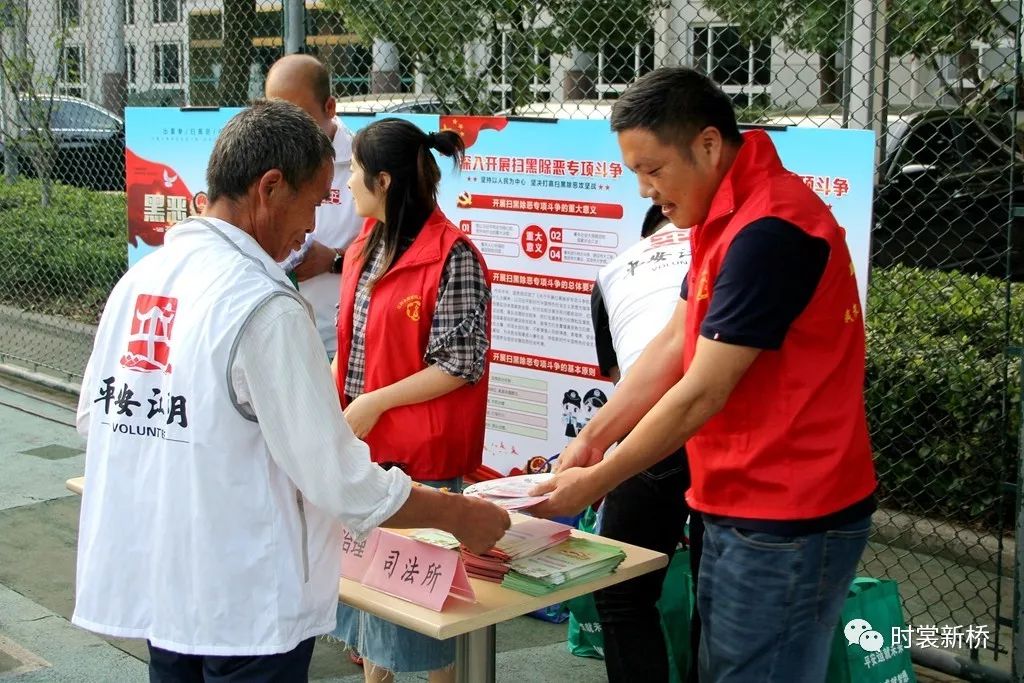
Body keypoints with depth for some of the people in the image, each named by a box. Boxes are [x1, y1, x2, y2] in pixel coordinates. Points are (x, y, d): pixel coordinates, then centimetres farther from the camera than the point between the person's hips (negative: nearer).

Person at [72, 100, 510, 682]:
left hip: (151, 585, 7)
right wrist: (462, 516, -7)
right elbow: (341, 481, -20)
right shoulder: (264, 306, -21)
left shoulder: (138, 279, 1)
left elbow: (95, 416, 12)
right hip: (246, 604, -7)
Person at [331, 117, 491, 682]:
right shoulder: (365, 247, 9)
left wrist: (374, 403, -16)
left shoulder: (451, 255, -16)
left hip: (418, 448, -8)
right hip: (361, 440, 8)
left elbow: (462, 363, -17)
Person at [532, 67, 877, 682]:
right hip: (744, 510, 9)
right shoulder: (730, 215, 10)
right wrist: (592, 438, 4)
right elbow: (673, 342, 11)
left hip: (788, 524, -9)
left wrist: (593, 484, -12)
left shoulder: (768, 231, -23)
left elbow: (701, 395, -21)